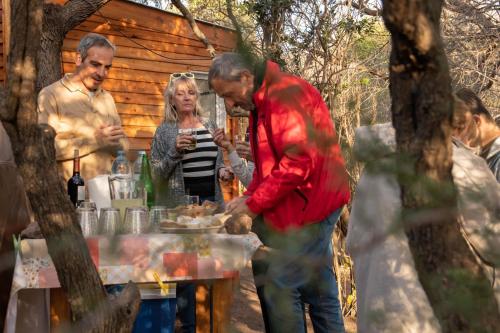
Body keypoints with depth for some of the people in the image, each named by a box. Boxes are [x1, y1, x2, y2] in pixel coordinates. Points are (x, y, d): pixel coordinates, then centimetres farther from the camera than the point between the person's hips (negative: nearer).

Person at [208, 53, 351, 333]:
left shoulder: (286, 94, -16)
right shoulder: (262, 102, 16)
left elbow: (299, 160, -24)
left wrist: (255, 204, -17)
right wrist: (248, 197, 6)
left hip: (305, 207, -10)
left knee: (277, 286, -8)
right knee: (319, 290, 14)